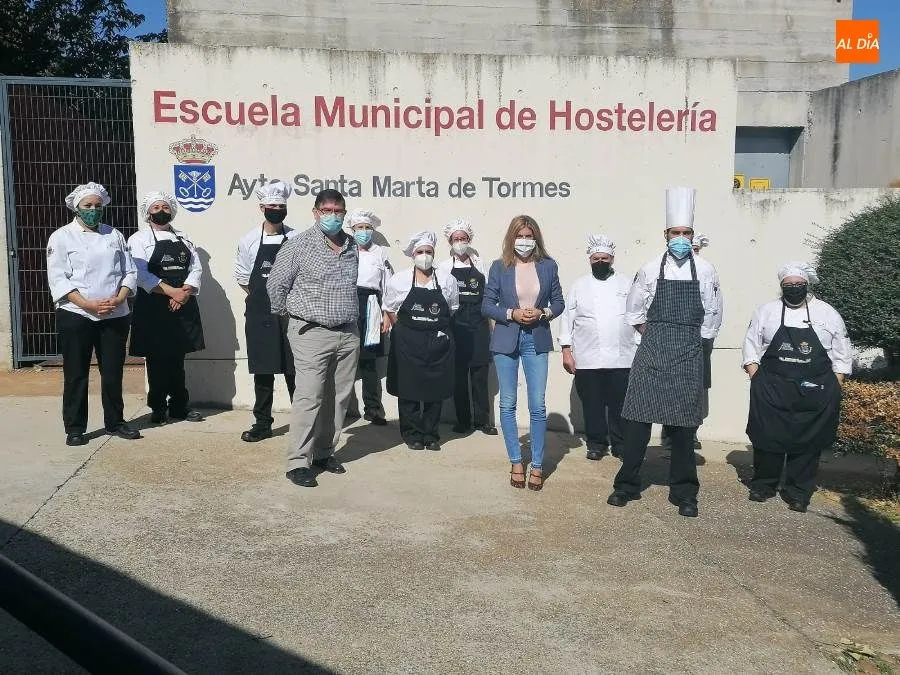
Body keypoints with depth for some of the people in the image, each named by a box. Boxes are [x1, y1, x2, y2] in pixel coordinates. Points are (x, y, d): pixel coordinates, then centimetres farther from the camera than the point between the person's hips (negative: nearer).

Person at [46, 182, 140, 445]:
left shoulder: (114, 235, 12)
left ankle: (115, 422, 23)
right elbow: (58, 279, -7)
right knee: (76, 374, 3)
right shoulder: (62, 237, 2)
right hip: (76, 316, -3)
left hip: (115, 316, 3)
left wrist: (119, 299, -9)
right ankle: (74, 429, 14)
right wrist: (88, 304, -17)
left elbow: (130, 271, 8)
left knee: (113, 372, 10)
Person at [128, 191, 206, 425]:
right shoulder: (139, 239, 2)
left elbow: (196, 268, 7)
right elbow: (142, 274, -11)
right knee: (157, 359, 1)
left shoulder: (184, 239, 16)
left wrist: (185, 291, -11)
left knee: (177, 358, 10)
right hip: (154, 307, -4)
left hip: (183, 307, 4)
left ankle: (179, 406, 18)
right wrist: (172, 292, -18)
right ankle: (158, 408, 11)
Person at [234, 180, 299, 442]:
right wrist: (261, 295, 10)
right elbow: (241, 276, 12)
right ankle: (262, 424, 16)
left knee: (294, 370, 2)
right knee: (262, 371, 6)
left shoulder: (296, 239, 0)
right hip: (259, 314, 1)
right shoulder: (249, 240, 3)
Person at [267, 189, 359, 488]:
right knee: (309, 398, -9)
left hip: (348, 334, 6)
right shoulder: (299, 244, -5)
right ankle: (298, 463, -2)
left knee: (339, 398, 10)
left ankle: (323, 453, 24)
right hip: (311, 333, -5)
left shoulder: (353, 246, 11)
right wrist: (288, 314, 8)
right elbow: (276, 284, 0)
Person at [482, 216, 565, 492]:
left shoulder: (548, 266, 3)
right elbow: (487, 305, 1)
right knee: (507, 405, 5)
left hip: (536, 342, 0)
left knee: (538, 406, -1)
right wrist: (512, 314, -14)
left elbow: (559, 302, 8)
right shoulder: (499, 267, 0)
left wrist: (542, 312, -12)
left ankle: (537, 465, 12)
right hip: (506, 341, 0)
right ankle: (516, 462, 19)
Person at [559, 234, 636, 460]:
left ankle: (620, 444, 18)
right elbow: (568, 319, 5)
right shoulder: (579, 286, 8)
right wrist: (566, 351, -1)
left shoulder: (626, 285, 10)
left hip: (622, 359, 0)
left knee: (620, 404, 4)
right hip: (587, 360, 0)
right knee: (592, 405, 5)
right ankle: (596, 443, 19)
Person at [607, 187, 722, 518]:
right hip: (652, 351, 0)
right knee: (638, 416, 0)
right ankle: (627, 484, 12)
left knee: (684, 423, 4)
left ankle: (684, 492, 16)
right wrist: (654, 337, 8)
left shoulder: (705, 271, 2)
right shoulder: (651, 269, 1)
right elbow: (634, 311, 11)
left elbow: (712, 315, 10)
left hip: (689, 354, 0)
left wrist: (692, 341, 9)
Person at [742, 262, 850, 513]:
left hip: (815, 394, 0)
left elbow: (842, 355, 9)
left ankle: (798, 492, 15)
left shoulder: (828, 314, 7)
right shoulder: (766, 311, 7)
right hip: (771, 390, 0)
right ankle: (763, 485, 20)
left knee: (808, 442, 3)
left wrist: (834, 389, 2)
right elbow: (751, 347, 8)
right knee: (767, 437, 3)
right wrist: (756, 379, -3)